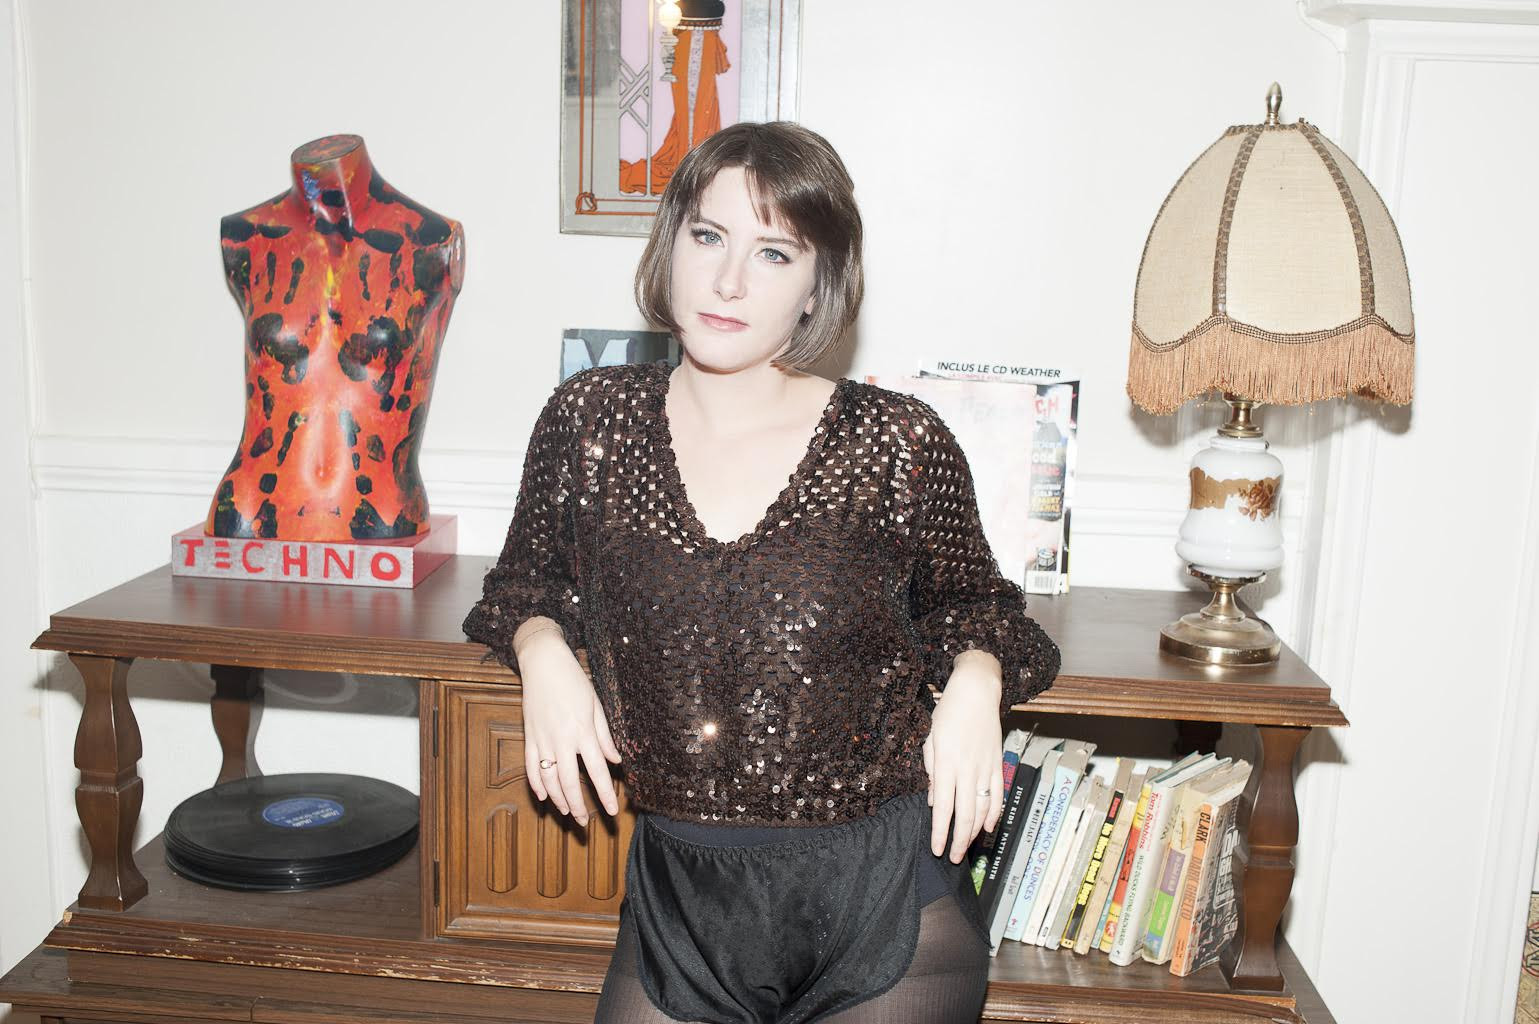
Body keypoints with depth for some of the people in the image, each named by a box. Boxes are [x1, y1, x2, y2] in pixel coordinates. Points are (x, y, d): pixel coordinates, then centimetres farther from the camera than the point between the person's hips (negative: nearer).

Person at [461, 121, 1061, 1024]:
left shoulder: (901, 445, -9)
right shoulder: (591, 418, -4)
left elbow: (968, 596, 9)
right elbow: (531, 579, 13)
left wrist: (976, 678, -11)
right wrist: (542, 647, -7)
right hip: (681, 894, 2)